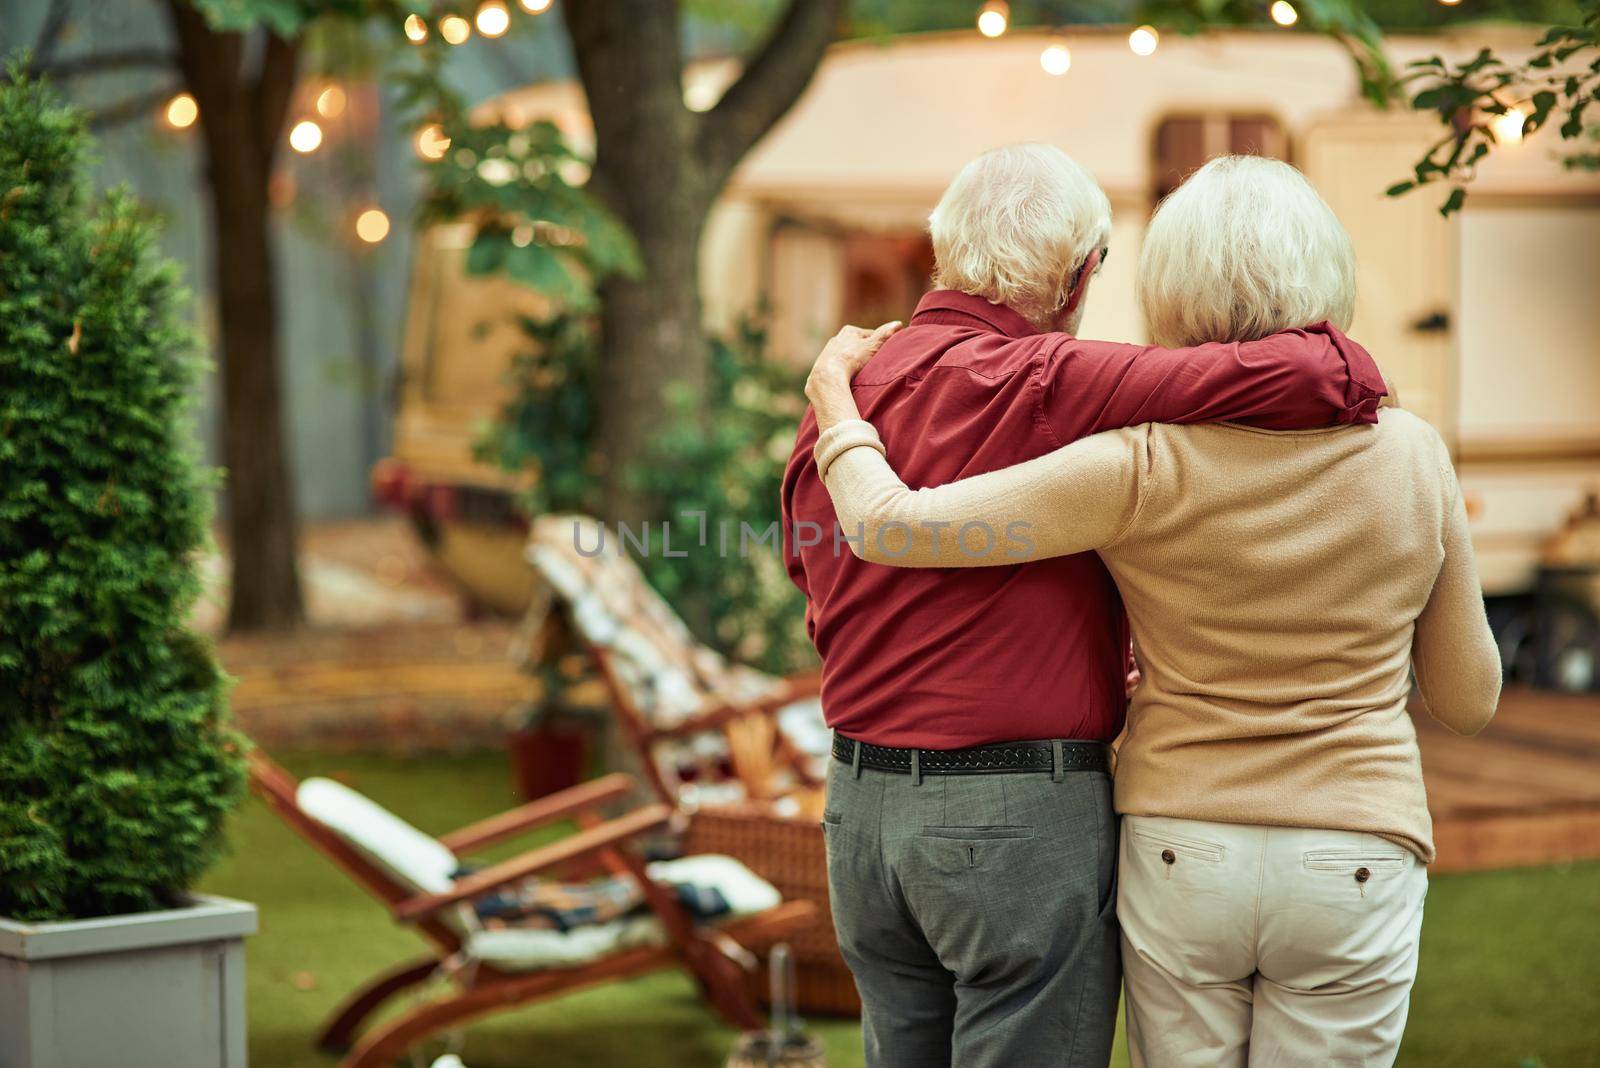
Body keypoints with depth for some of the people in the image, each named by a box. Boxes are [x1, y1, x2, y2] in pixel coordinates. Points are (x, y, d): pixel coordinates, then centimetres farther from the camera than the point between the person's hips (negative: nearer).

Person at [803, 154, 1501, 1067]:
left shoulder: (1147, 470, -13)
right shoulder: (1409, 454, -6)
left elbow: (891, 526, -17)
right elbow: (1468, 699, 4)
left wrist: (836, 402, 2)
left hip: (1181, 854, 0)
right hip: (1352, 870, 0)